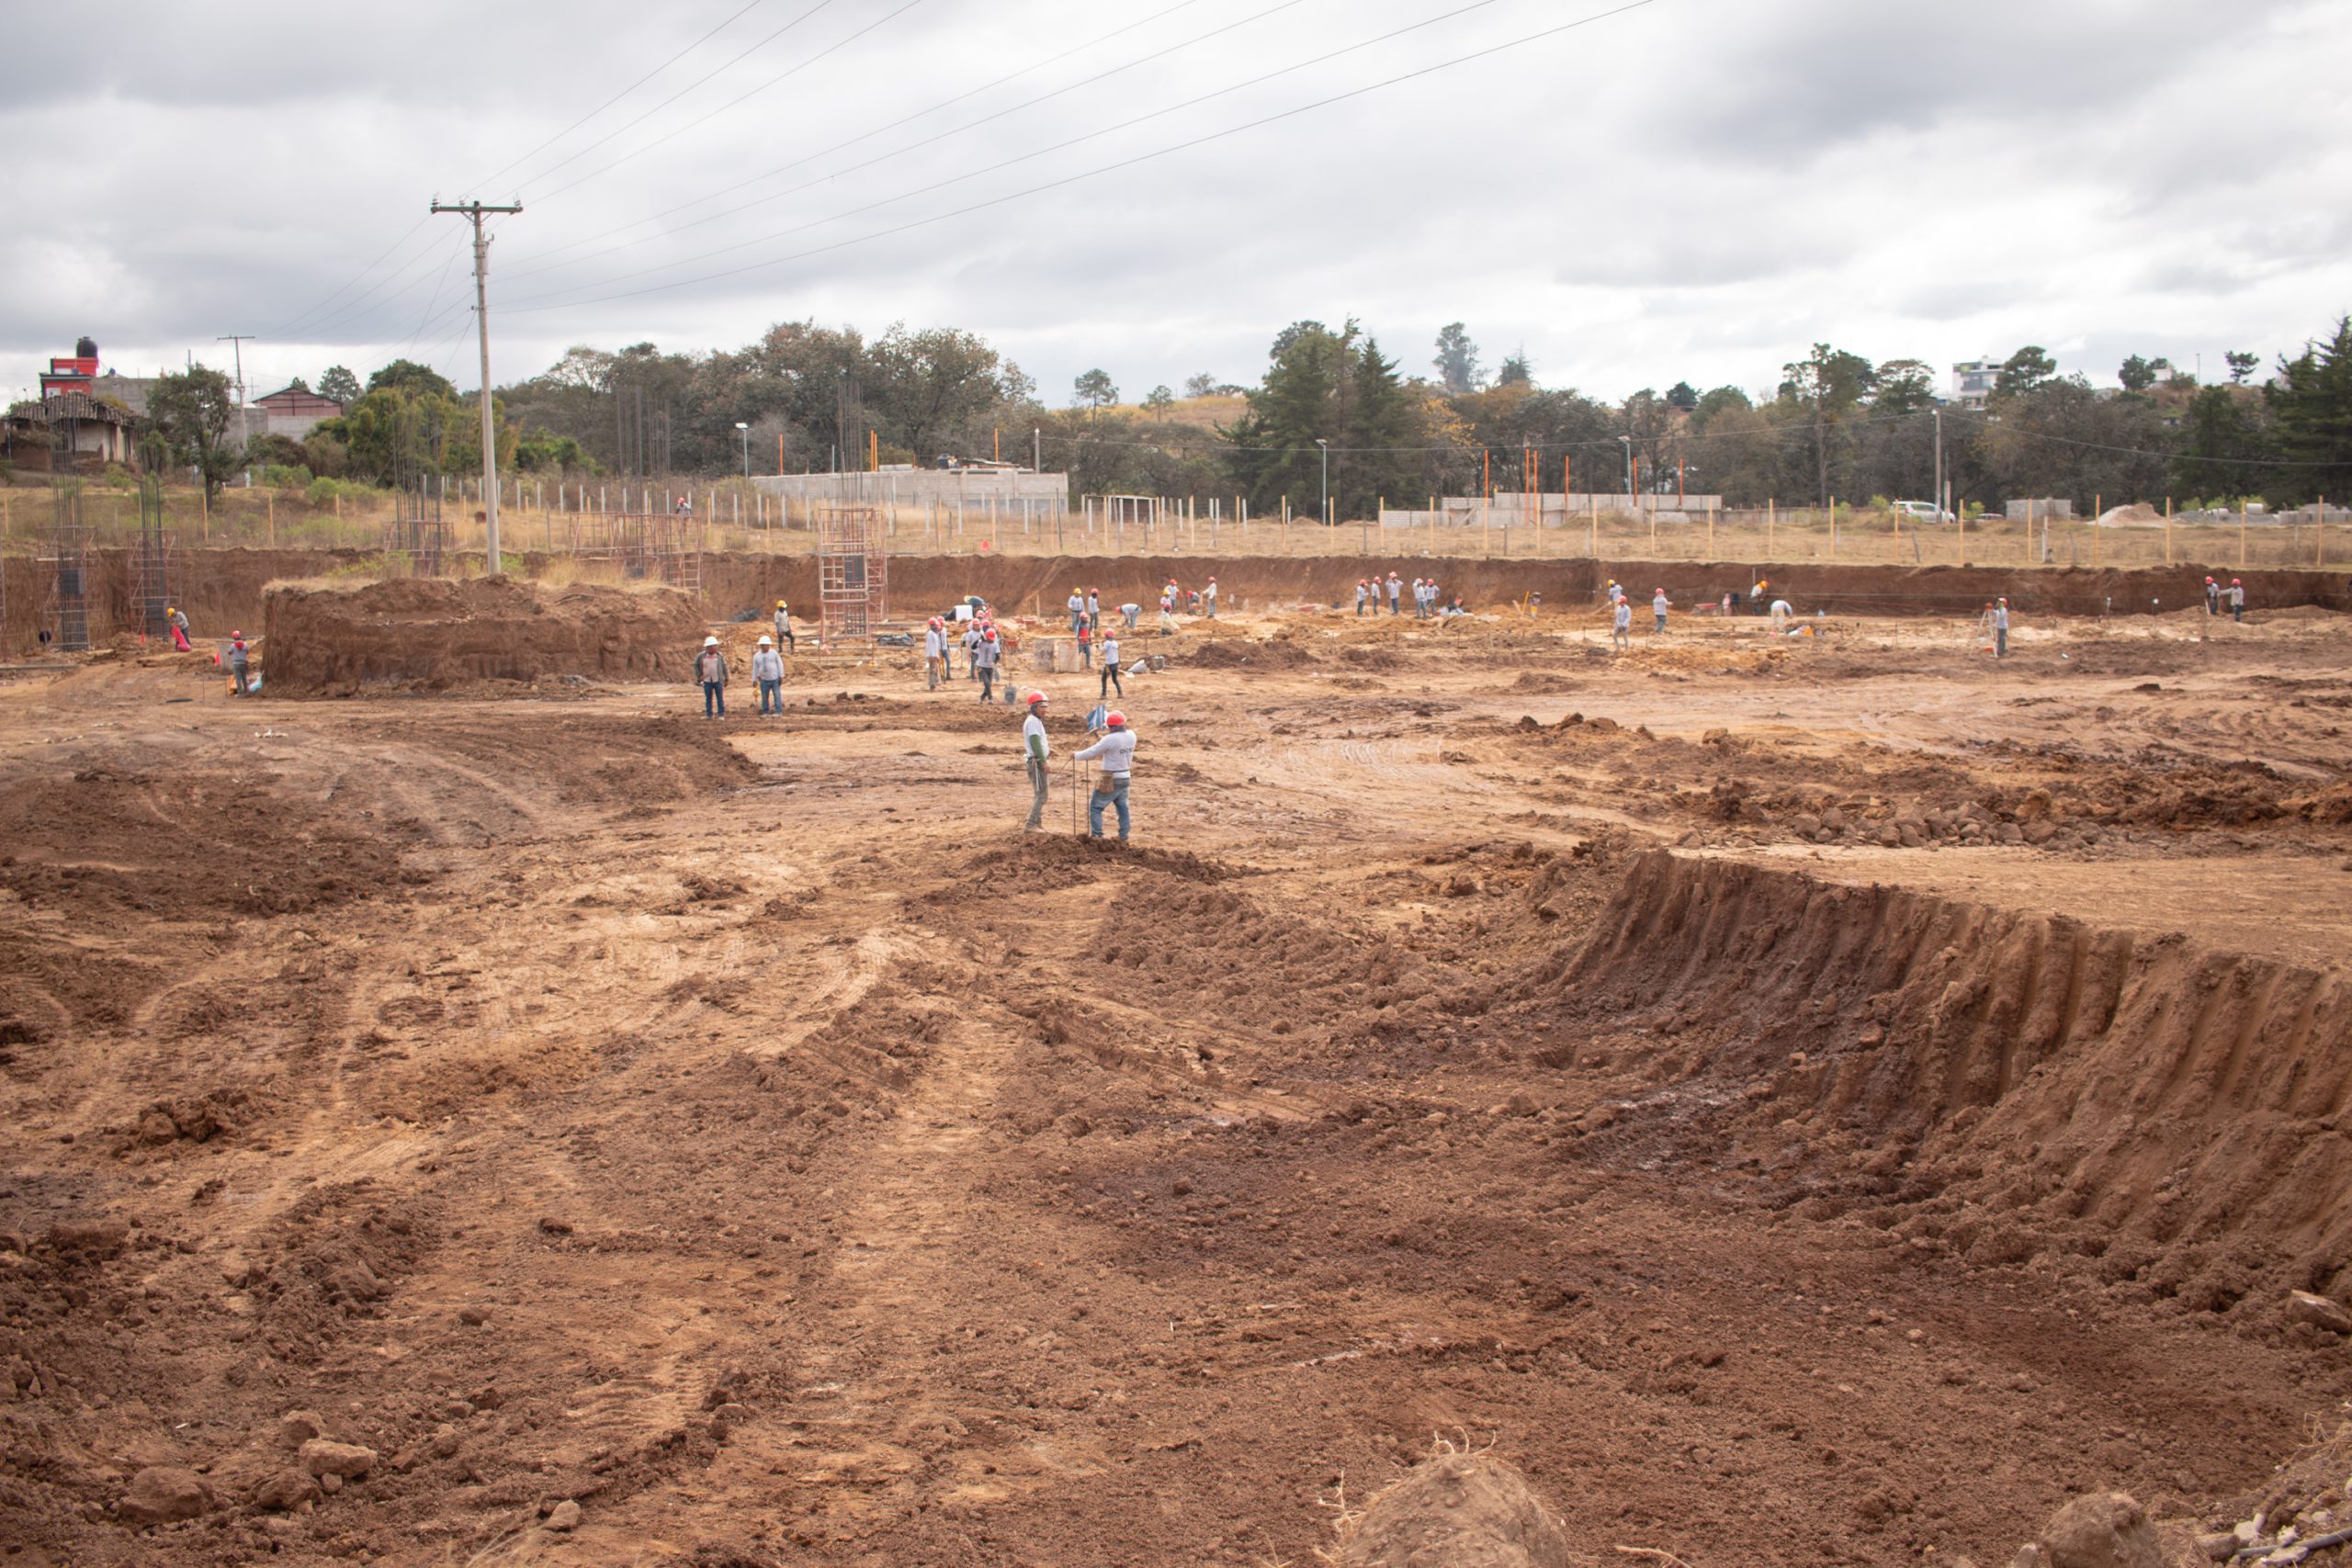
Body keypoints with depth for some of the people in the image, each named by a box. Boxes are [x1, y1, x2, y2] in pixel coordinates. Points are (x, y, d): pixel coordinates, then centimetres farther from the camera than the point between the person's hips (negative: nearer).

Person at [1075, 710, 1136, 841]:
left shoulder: (1110, 739, -21)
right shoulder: (1131, 736, -2)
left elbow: (1091, 753, -14)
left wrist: (1076, 755, 2)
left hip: (1111, 781, -7)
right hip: (1125, 779, 7)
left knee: (1095, 806, 5)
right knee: (1123, 808, 17)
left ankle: (1097, 835, -1)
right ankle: (1124, 837, 19)